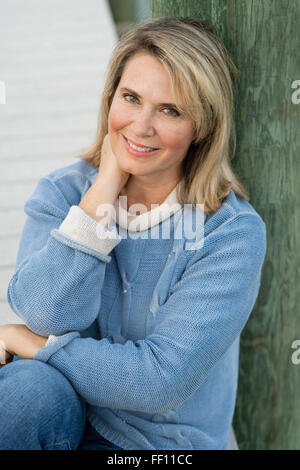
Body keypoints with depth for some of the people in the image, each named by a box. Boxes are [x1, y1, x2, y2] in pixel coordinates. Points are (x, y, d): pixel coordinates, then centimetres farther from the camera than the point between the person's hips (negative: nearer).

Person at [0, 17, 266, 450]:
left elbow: (161, 379, -20)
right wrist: (108, 181, -17)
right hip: (63, 417, 3)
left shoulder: (234, 232, -13)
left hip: (161, 442, -2)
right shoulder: (61, 193, -2)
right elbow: (46, 314, -19)